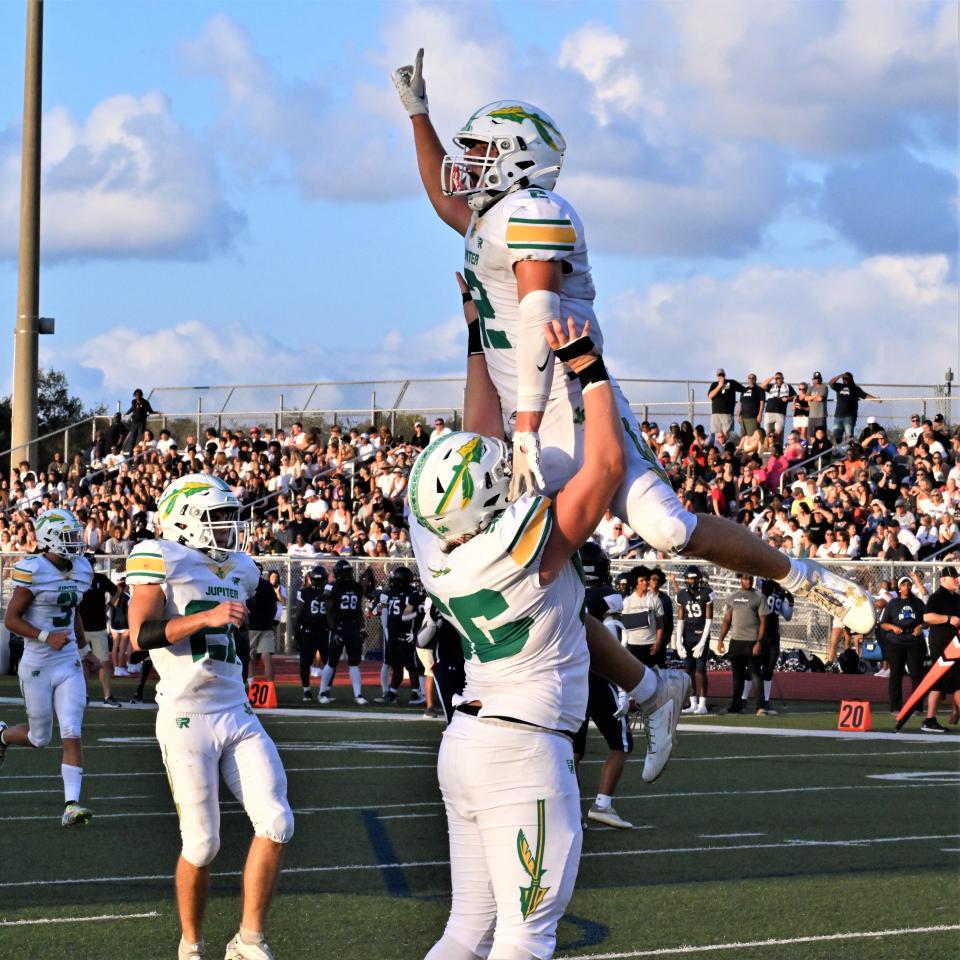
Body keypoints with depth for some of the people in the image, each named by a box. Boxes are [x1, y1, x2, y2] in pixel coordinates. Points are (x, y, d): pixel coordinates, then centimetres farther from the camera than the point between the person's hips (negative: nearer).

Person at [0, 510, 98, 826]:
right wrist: (47, 637, -24)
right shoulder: (33, 572, -16)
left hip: (69, 664, 5)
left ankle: (72, 805, -8)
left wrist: (84, 650, 22)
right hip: (38, 666, -5)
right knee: (39, 737, 8)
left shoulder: (81, 570, 6)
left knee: (72, 734, -6)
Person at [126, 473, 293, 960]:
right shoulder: (160, 560, -7)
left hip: (237, 714, 6)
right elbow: (141, 634, -19)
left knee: (276, 824, -7)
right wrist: (208, 617, -25)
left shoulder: (237, 569, 15)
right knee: (202, 845, -4)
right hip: (187, 718, -6)